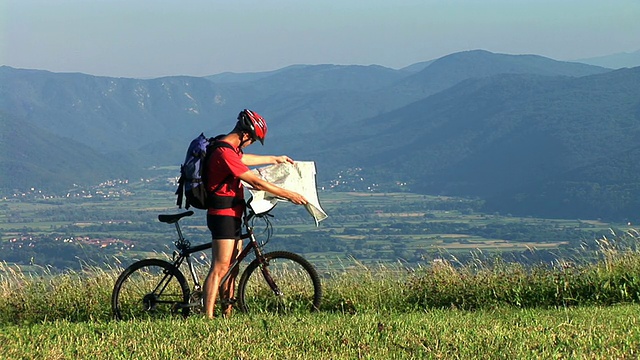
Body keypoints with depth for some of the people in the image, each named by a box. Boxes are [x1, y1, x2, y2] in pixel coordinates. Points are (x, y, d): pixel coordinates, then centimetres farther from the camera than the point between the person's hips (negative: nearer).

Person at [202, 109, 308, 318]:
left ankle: (227, 314, 16)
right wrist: (288, 195, -14)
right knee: (220, 268, -14)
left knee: (232, 267, 12)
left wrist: (274, 159, 48)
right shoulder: (225, 153, -21)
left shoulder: (230, 149, 11)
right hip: (223, 214, -11)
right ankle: (207, 317, -18)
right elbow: (256, 183, -21)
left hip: (232, 215, 11)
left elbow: (244, 159, 36)